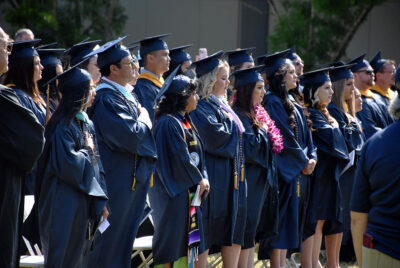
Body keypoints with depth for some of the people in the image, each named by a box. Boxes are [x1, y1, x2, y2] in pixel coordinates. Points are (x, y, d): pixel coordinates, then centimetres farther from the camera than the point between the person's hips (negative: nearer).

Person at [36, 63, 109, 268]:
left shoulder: (87, 124, 12)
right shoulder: (63, 125, -15)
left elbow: (96, 166, 14)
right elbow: (67, 163, -25)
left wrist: (100, 202, 8)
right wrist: (87, 151, -6)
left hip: (83, 203, 9)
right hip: (65, 203, -9)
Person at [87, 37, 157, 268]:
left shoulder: (123, 94, 14)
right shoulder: (106, 97, -17)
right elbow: (130, 135, -24)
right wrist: (144, 120, -6)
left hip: (134, 178, 10)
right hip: (118, 181, -10)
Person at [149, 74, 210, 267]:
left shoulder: (186, 122, 15)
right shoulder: (168, 123, -15)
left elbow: (196, 154, 17)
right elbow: (180, 157, -18)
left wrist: (203, 178, 3)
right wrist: (198, 179, -9)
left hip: (189, 191, 9)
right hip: (173, 193, -9)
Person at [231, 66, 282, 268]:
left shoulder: (257, 114, 13)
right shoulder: (240, 116, -16)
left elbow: (269, 146, 22)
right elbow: (248, 149, -23)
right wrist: (261, 131, -12)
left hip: (260, 181, 9)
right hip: (248, 182, -9)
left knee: (250, 235, 12)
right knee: (246, 236, -5)